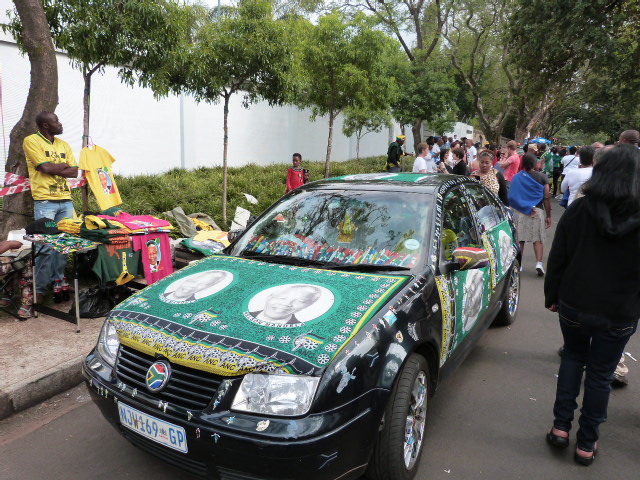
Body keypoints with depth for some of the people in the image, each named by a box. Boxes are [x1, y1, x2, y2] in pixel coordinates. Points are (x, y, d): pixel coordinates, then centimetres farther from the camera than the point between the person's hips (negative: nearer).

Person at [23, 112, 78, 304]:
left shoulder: (64, 145, 15)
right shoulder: (31, 141, -2)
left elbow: (74, 172, 7)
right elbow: (46, 168, -13)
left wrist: (52, 168, -6)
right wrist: (64, 165, 3)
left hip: (66, 200, 6)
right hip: (45, 201, -6)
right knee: (45, 246, -7)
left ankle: (58, 281, 18)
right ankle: (40, 289, 1)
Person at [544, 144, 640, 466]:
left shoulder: (578, 210, -11)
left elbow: (557, 260, -5)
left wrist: (552, 295, 8)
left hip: (574, 305, 1)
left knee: (573, 357, 24)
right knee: (600, 374, 14)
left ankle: (561, 426, 22)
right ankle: (586, 444, 25)